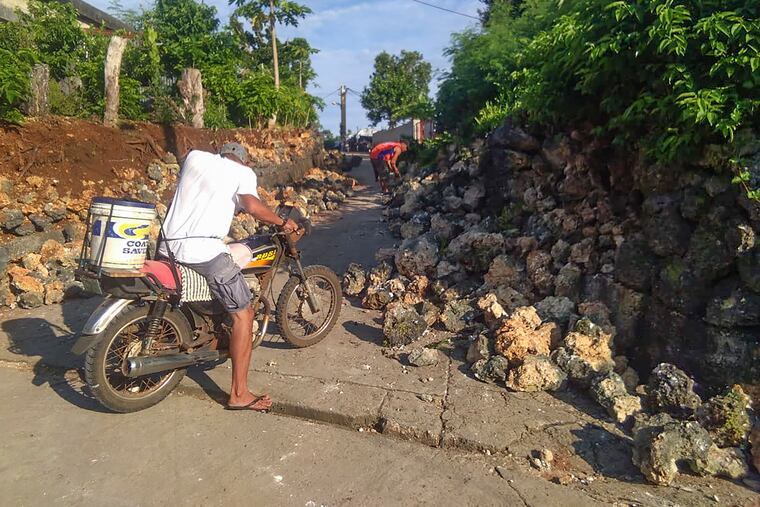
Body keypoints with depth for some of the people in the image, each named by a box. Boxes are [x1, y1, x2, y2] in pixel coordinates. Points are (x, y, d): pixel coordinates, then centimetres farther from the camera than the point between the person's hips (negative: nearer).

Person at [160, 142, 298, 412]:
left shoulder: (195, 156, 21)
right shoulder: (243, 171, 6)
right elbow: (252, 206, -13)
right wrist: (282, 222, 2)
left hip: (167, 246, 7)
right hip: (205, 250, -7)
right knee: (244, 314, 1)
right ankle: (239, 394, 2)